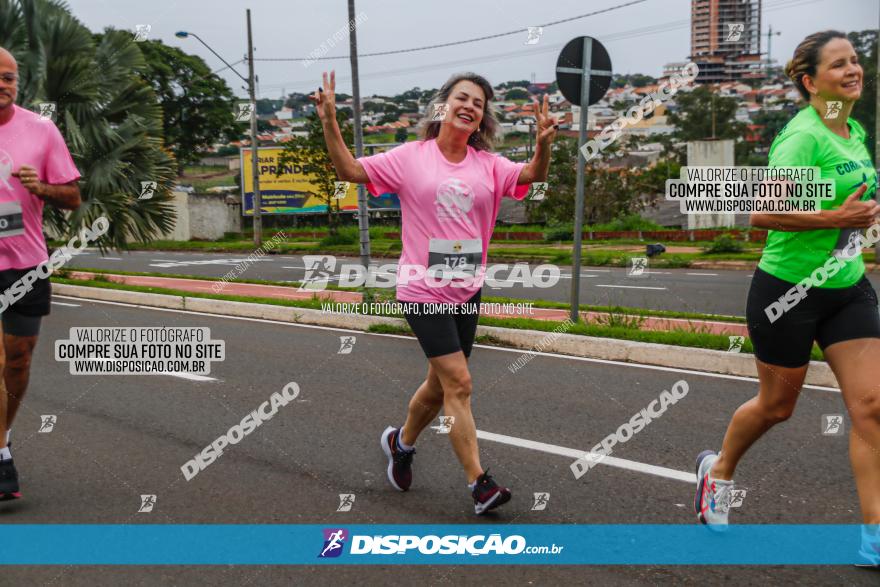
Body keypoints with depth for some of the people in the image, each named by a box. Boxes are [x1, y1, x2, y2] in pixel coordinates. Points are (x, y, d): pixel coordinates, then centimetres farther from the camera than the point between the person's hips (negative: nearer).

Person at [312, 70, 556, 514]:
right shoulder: (410, 157, -4)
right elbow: (350, 170, -5)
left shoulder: (488, 165, 4)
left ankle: (401, 443, 43)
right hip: (423, 290, -5)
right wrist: (329, 123, -17)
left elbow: (532, 175, -9)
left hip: (467, 292, 5)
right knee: (458, 384, -11)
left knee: (440, 384, 16)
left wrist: (544, 143, -29)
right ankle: (479, 484, -7)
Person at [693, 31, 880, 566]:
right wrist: (834, 218, -28)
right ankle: (718, 470, 40)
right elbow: (760, 211, -28)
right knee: (777, 406, 11)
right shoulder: (804, 137, -18)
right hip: (789, 290, -7)